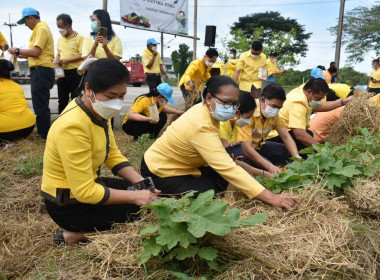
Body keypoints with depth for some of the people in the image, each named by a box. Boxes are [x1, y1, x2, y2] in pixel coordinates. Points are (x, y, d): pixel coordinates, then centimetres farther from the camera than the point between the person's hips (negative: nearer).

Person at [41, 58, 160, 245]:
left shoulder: (98, 110, -3)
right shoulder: (73, 126, -30)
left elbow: (113, 155, 4)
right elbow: (85, 192, -29)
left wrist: (141, 183, -9)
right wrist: (135, 197, -24)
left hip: (88, 184, 9)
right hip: (69, 205, -9)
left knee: (149, 193, 12)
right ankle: (77, 235, 3)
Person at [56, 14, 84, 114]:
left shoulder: (79, 37, -5)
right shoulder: (60, 39, 15)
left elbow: (82, 55, -14)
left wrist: (65, 60, -17)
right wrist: (57, 60, 1)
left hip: (75, 72, -6)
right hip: (62, 72, 6)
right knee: (62, 100, 11)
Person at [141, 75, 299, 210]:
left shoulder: (204, 109, -6)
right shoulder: (202, 127, -34)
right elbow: (228, 169, -39)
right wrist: (271, 198, -40)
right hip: (160, 173, -9)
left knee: (222, 181, 2)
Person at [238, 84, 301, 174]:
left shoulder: (273, 114, -4)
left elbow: (285, 136, -3)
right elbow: (246, 148, -35)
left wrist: (297, 157, -21)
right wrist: (270, 166, -43)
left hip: (259, 146, 8)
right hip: (243, 150, -8)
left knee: (288, 151, -8)